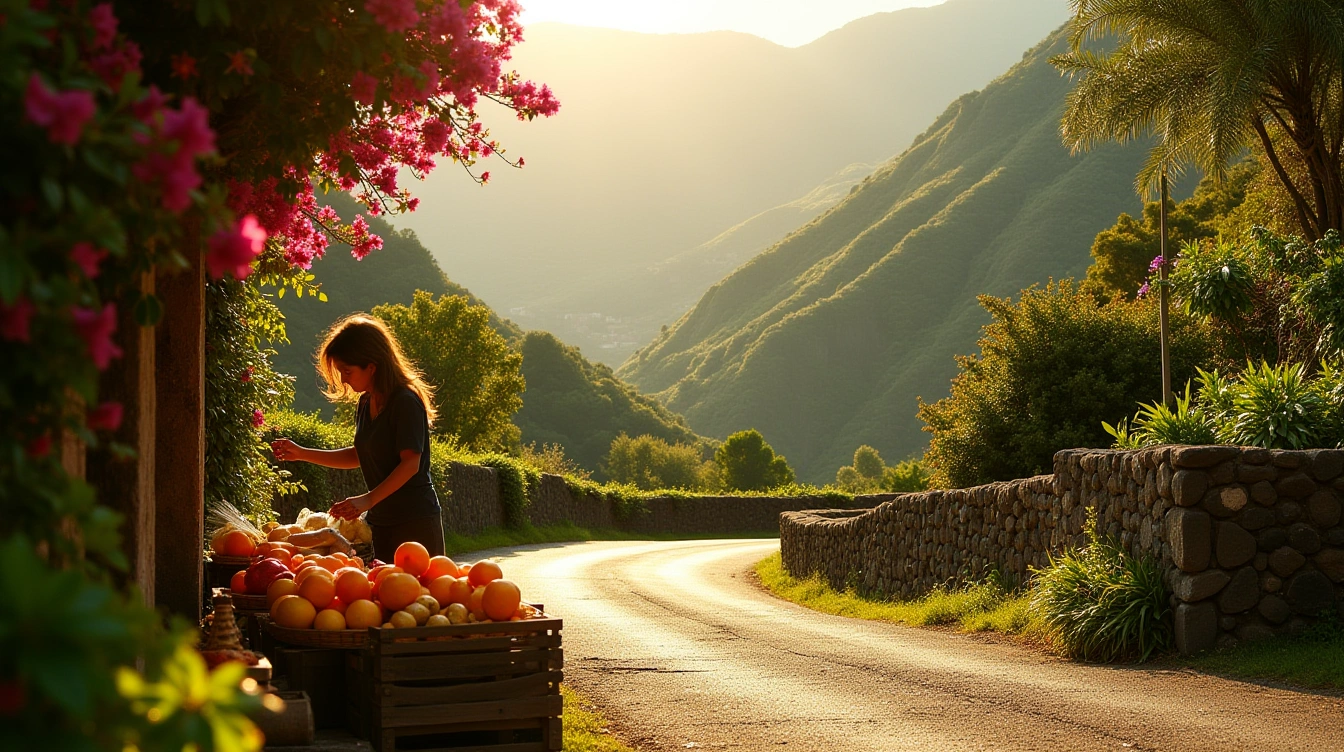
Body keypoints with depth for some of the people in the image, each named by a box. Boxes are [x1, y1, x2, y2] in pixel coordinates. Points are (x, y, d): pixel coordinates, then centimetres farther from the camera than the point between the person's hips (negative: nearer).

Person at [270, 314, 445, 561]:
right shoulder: (364, 403, 12)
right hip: (381, 520, 8)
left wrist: (368, 500, -29)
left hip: (414, 522, -8)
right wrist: (302, 453, 16)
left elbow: (410, 463, -21)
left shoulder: (406, 402, -15)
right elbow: (358, 456, 22)